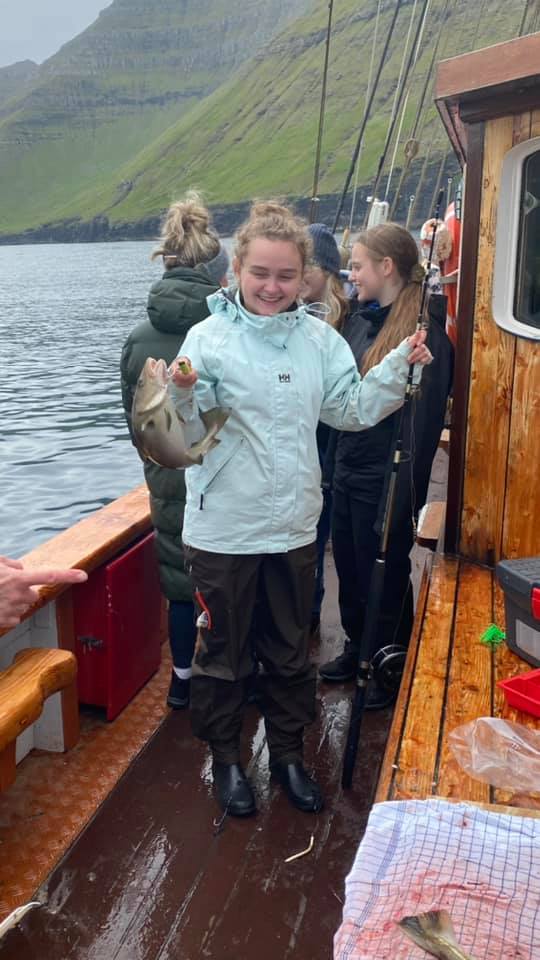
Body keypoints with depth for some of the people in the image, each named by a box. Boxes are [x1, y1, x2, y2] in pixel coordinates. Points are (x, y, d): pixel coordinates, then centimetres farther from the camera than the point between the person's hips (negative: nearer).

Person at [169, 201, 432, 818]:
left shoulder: (320, 338, 2)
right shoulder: (210, 337, -11)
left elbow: (354, 410, 5)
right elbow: (187, 435, -14)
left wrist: (400, 365, -6)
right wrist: (182, 396, -34)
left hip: (294, 527, 4)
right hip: (224, 530, -3)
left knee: (290, 651, 19)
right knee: (223, 653, 13)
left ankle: (287, 752, 41)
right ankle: (224, 757, 36)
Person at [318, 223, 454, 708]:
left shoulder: (424, 331, -17)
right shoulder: (361, 318, 6)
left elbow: (424, 423, -19)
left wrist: (405, 495, -19)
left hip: (385, 480, -7)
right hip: (347, 471, 7)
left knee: (385, 577, 9)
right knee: (350, 568, 20)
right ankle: (357, 649, 41)